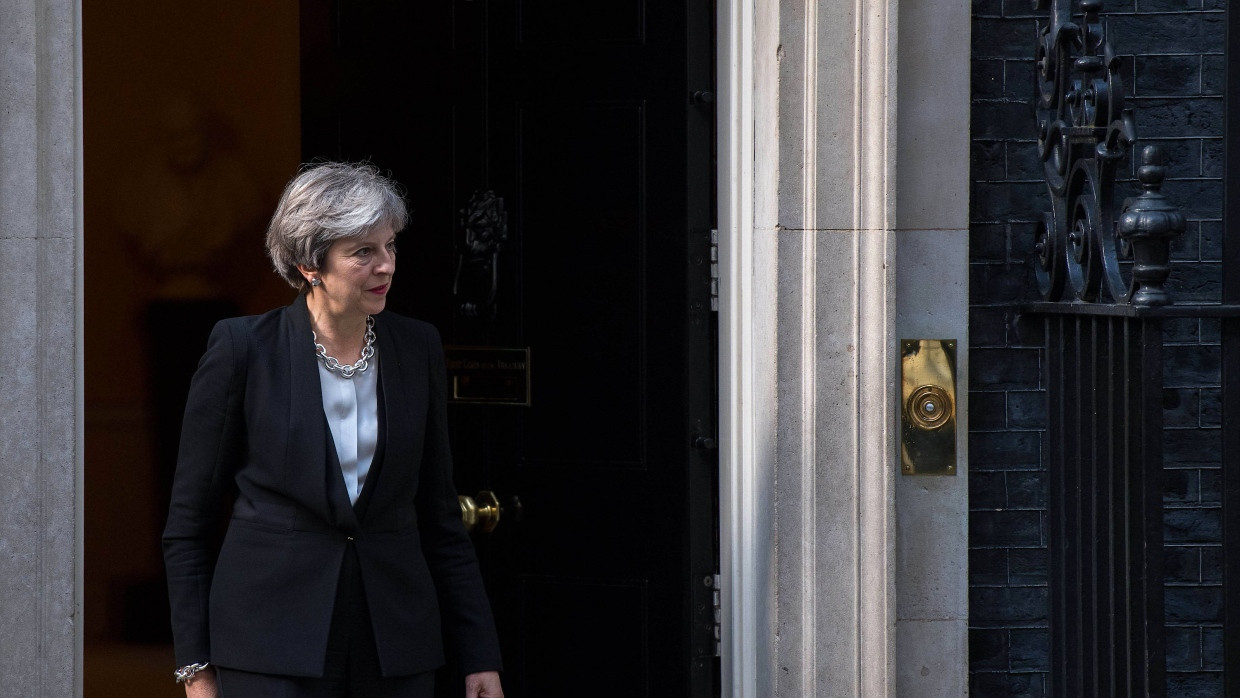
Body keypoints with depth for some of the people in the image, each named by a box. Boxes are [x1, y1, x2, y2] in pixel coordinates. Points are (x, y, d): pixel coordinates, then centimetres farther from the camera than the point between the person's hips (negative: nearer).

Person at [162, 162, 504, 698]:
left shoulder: (417, 349, 7)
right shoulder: (245, 349, -4)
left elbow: (439, 517, 13)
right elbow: (188, 525, 1)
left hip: (395, 648, 4)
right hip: (274, 647, -4)